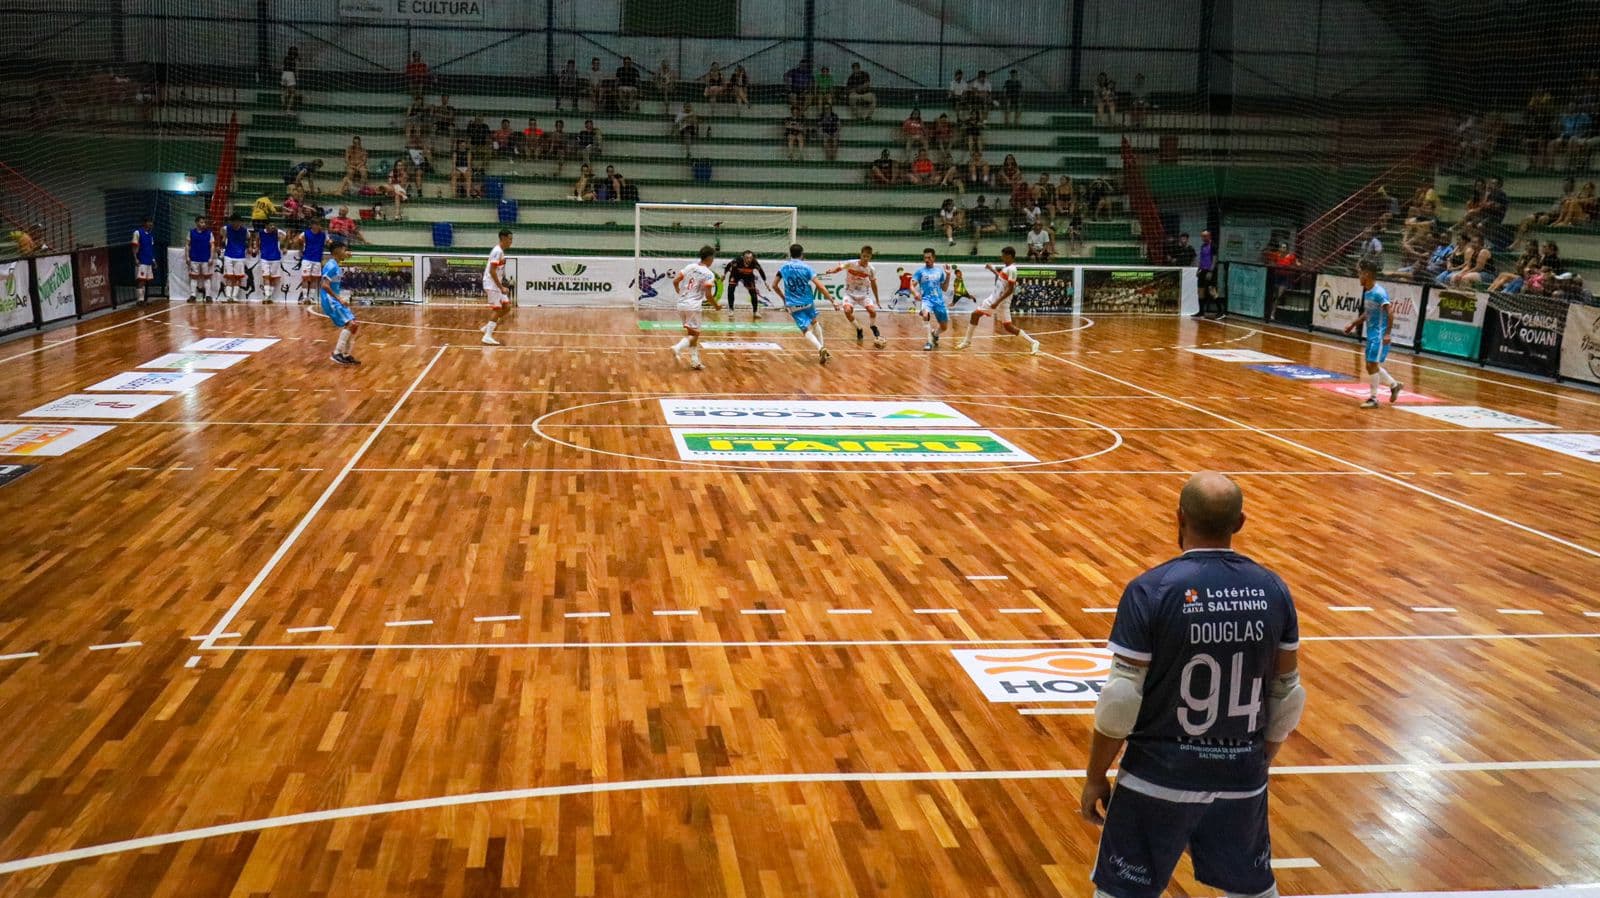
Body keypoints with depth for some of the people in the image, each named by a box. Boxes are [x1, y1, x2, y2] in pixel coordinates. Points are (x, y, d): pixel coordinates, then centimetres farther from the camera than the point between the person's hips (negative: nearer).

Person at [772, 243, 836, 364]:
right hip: (808, 302, 0)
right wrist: (832, 300, -10)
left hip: (793, 305, 0)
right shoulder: (806, 267, -5)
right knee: (815, 322, 28)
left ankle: (820, 348, -32)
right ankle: (822, 349, 21)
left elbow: (774, 286, 8)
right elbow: (820, 286, -12)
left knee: (806, 330, -6)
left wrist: (784, 298, 23)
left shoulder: (784, 268, 3)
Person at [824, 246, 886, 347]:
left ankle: (875, 330, 9)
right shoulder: (851, 264, -18)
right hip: (850, 293, -1)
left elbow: (873, 284, 5)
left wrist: (877, 300, 13)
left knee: (872, 310, -21)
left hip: (864, 293, 2)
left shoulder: (871, 269, -10)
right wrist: (831, 271, -50)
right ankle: (859, 330, 1)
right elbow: (839, 267, -26)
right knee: (847, 310, -26)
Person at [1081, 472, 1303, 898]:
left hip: (1159, 777, -4)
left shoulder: (1151, 590, -16)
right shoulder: (1272, 590, -2)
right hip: (1242, 777, 4)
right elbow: (1288, 696, 6)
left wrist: (1095, 777, -2)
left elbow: (1120, 700, -15)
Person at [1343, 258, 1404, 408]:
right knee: (1371, 365, 13)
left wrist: (1388, 333, -29)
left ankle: (1373, 398, 0)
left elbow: (1390, 312, -24)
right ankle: (1394, 385, 29)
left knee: (1372, 364, -8)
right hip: (1372, 334, 9)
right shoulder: (1367, 292, 10)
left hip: (1380, 335, -9)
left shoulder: (1379, 292, -19)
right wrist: (1353, 324, 26)